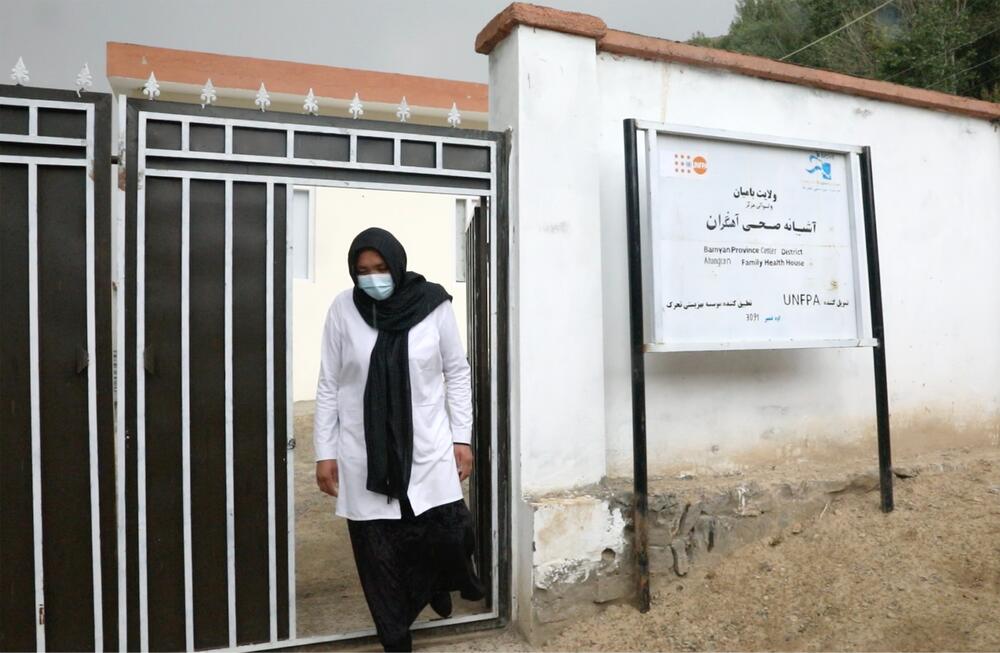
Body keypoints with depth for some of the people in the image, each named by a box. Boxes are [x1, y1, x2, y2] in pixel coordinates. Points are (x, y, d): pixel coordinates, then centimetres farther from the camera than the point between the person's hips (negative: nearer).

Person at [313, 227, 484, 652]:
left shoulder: (432, 304, -5)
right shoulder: (343, 309, -4)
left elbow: (457, 373, 3)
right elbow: (328, 386, 1)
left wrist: (462, 438, 0)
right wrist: (325, 453, 1)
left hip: (428, 447, 0)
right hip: (364, 454, 1)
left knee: (448, 536, -4)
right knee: (377, 555, 5)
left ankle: (437, 583, 32)